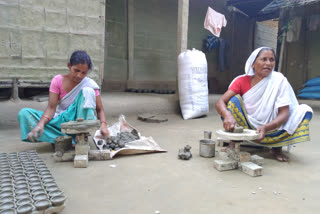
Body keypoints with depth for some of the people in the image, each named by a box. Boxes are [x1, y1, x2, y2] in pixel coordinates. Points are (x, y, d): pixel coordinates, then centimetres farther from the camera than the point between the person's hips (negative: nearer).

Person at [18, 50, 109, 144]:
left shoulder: (90, 84, -6)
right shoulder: (58, 80, -5)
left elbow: (100, 110, -7)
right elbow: (51, 107, -12)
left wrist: (103, 124, -29)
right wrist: (41, 123, -32)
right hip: (60, 120, 2)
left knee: (87, 91, -23)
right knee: (24, 113, -19)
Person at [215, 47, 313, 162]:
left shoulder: (279, 81, -10)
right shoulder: (242, 81, -9)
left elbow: (284, 113, -16)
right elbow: (220, 102, -20)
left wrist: (265, 128, -35)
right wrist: (227, 115, -43)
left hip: (271, 129, 1)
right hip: (247, 129, 0)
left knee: (305, 110, -18)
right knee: (234, 99, -23)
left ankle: (277, 147, -2)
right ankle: (233, 142, -11)